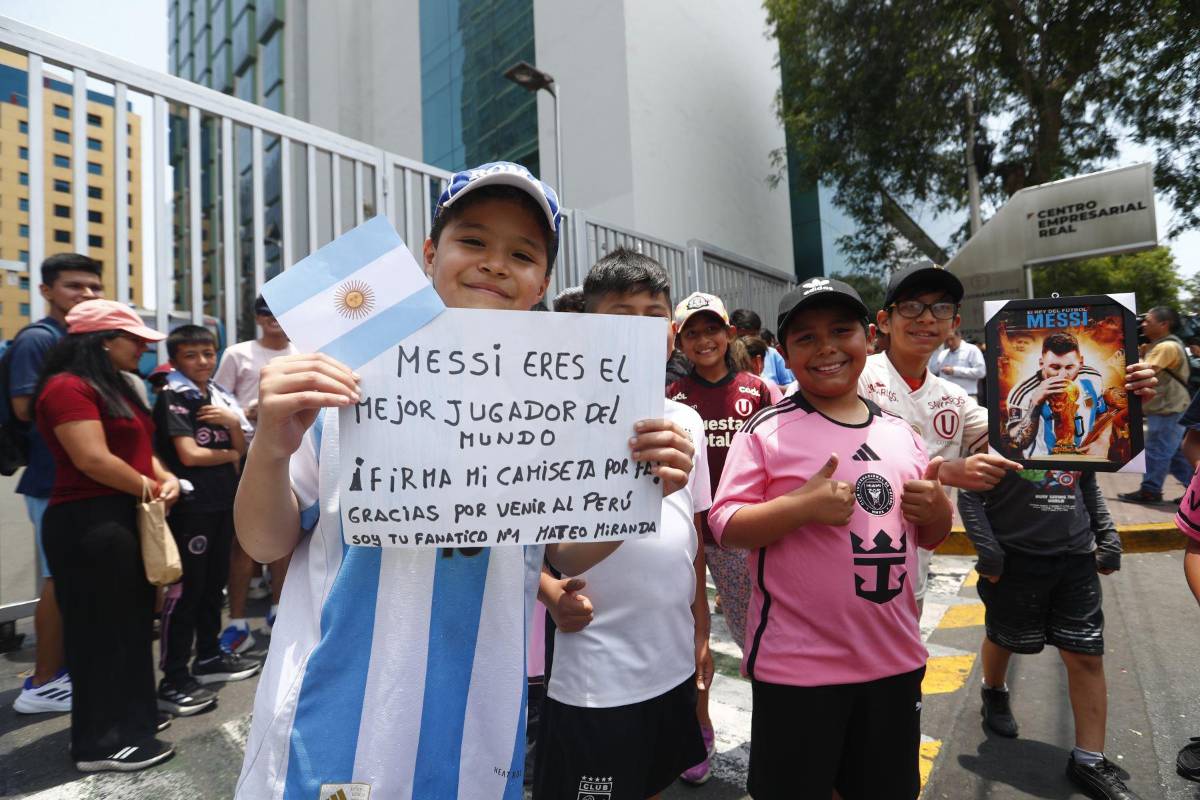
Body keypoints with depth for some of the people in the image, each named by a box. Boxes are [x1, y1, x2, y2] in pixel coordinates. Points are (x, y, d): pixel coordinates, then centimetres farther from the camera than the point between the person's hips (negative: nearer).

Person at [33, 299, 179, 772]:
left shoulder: (114, 388, 17)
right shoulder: (68, 387, -14)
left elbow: (137, 448, 19)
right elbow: (93, 459, -23)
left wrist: (165, 478, 0)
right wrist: (147, 487, -10)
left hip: (124, 518, 10)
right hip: (90, 523, -10)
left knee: (129, 623, 16)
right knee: (101, 630, 0)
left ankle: (129, 720, 30)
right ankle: (102, 743, 13)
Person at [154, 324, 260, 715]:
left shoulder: (221, 396, 12)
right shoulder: (173, 396, -7)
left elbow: (241, 449, 9)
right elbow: (189, 454, -14)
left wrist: (233, 422, -9)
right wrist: (228, 454, 1)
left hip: (223, 500, 7)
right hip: (191, 504, -7)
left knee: (214, 582, 15)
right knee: (185, 589, -4)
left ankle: (209, 657, 29)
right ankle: (173, 680, 4)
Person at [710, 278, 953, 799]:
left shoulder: (901, 433, 6)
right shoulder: (766, 430, -10)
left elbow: (928, 537, 16)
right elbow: (724, 528, -12)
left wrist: (938, 511, -6)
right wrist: (803, 505, -25)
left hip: (894, 659, 5)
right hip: (795, 665, -5)